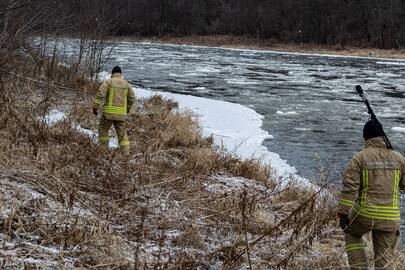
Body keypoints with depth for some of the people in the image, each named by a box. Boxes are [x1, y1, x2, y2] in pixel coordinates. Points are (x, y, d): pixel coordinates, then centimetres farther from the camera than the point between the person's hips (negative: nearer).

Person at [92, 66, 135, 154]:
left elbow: (100, 94, -15)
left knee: (103, 129, 17)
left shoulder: (108, 82, -4)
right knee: (122, 133, 8)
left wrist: (95, 107, -13)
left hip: (109, 111, -3)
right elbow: (131, 98, 14)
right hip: (121, 113, 3)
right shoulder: (126, 84, 9)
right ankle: (126, 153, -3)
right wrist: (127, 108, 30)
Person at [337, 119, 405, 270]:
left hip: (365, 213, -2)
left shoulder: (359, 158, -6)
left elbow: (349, 187, -11)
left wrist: (343, 213, -9)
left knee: (352, 234, 29)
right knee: (385, 258, 10)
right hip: (390, 218, 2)